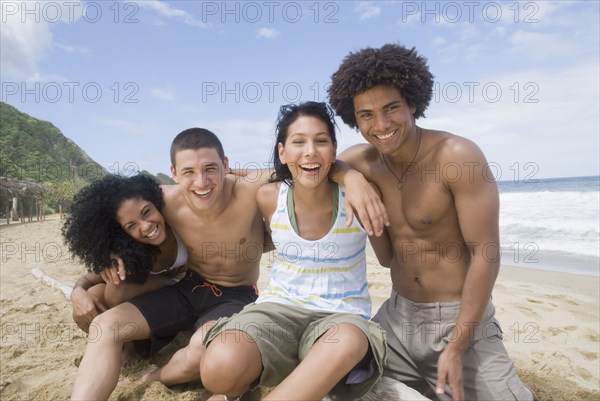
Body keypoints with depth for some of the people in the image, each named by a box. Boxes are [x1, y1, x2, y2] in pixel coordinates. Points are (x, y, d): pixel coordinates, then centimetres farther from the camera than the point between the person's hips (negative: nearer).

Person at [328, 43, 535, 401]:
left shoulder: (459, 155, -19)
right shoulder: (363, 161, -4)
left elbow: (486, 255, -18)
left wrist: (456, 347, -17)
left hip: (459, 320, -4)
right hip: (397, 316, 5)